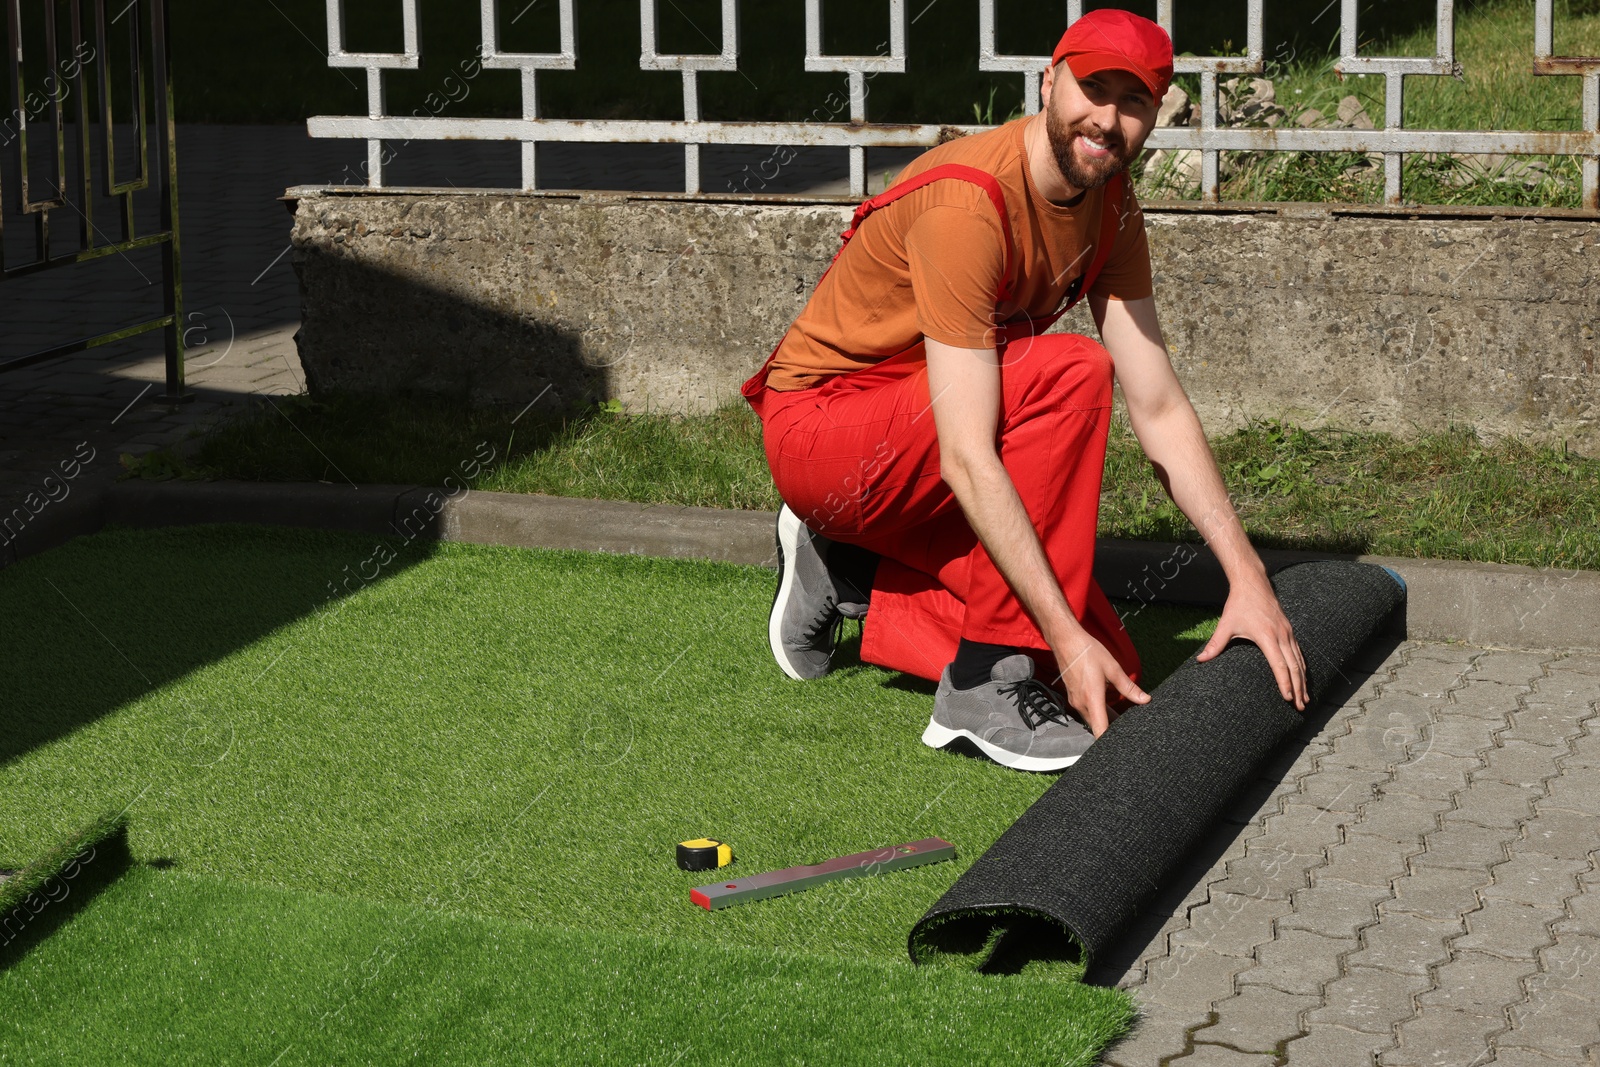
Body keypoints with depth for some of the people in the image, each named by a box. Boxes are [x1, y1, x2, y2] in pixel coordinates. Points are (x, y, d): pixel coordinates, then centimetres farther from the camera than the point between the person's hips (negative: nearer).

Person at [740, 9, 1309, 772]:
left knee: (1108, 670, -5)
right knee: (1070, 373, -31)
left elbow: (1160, 411, -1)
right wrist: (1066, 636, -35)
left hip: (909, 458, 8)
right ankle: (987, 687, -24)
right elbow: (967, 459, -33)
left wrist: (1248, 576, -11)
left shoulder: (1110, 206, -1)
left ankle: (849, 580, 11)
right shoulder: (968, 202, -28)